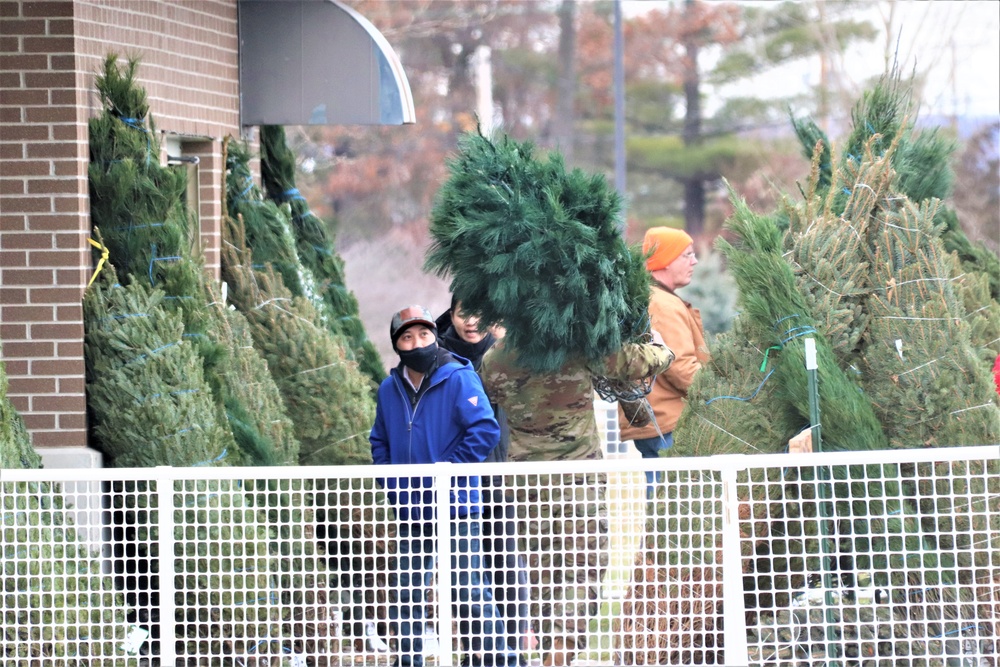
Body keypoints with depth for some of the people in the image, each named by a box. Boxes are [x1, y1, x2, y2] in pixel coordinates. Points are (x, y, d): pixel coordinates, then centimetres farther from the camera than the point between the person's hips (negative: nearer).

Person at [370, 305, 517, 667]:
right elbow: (380, 440, 22)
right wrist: (390, 481, 6)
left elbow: (485, 431, -16)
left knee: (469, 590, -5)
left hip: (455, 504, -6)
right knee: (407, 595, 10)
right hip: (411, 510, 6)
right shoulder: (390, 389, 9)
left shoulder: (459, 379, -9)